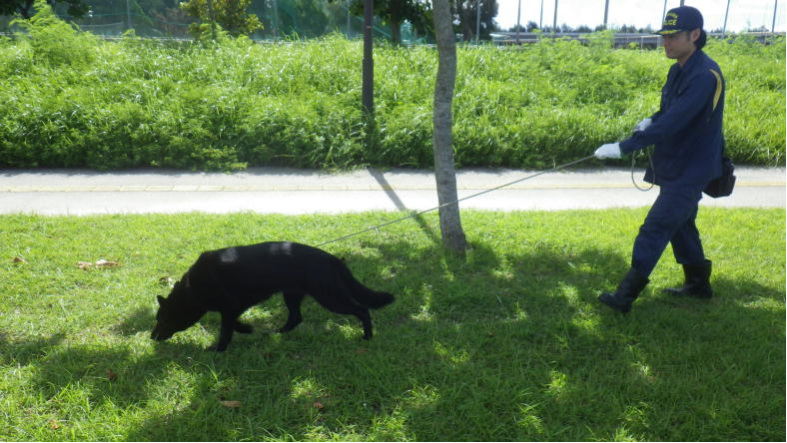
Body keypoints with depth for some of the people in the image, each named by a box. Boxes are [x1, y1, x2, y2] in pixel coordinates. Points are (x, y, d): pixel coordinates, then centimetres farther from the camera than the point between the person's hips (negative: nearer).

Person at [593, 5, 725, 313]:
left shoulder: (704, 75, -23)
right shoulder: (679, 69, 6)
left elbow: (672, 123, -30)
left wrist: (623, 147, -32)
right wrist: (651, 119, -2)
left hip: (690, 169, -10)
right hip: (674, 164, 10)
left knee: (655, 229, -11)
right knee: (681, 224, 20)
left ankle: (625, 297, -8)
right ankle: (698, 284, 37)